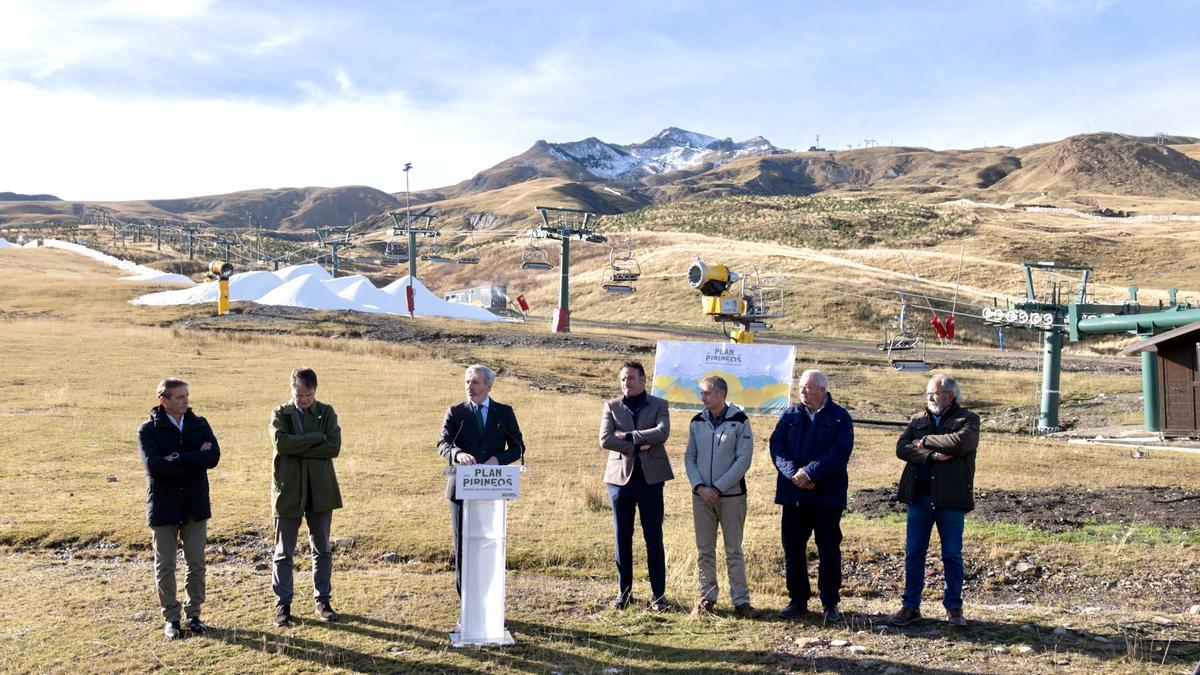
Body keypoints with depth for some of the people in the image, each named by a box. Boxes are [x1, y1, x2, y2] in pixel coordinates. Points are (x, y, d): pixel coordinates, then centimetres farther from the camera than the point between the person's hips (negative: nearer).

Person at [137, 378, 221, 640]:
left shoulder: (199, 425, 4)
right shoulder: (148, 430, -5)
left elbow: (214, 456, -10)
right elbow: (154, 466, -19)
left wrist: (177, 457, -18)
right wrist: (195, 461, -15)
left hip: (195, 505, 3)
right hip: (164, 506, -3)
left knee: (196, 562, 7)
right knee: (165, 565, 6)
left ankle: (193, 614, 21)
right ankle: (171, 618, 18)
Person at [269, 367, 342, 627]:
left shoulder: (326, 413, 3)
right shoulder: (280, 414, 0)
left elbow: (334, 447, -11)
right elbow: (281, 443, -18)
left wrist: (298, 448, -15)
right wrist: (317, 438, -16)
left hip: (320, 491, 2)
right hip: (288, 491, -1)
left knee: (322, 550, 10)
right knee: (284, 553, 5)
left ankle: (322, 600, 22)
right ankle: (283, 604, 16)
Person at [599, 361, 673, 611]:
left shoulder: (658, 405, 5)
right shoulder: (611, 406, 8)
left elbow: (662, 432, -14)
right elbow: (605, 440, -6)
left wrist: (628, 436, -15)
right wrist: (641, 445, -11)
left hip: (650, 477, -1)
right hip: (621, 477, 1)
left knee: (654, 538, 2)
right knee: (622, 538, 7)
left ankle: (658, 594, 8)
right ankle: (624, 592, 17)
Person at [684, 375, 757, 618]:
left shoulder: (739, 420, -7)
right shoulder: (697, 422, 5)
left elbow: (744, 459, -10)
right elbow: (689, 456, 8)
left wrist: (718, 489, -13)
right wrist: (700, 487, -7)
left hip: (731, 495, -3)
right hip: (702, 495, 3)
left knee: (734, 550, 3)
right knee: (704, 550, 8)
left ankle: (741, 600, 10)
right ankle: (707, 597, 18)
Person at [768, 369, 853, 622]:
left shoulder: (839, 417, -1)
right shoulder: (790, 416, 9)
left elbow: (840, 451, -13)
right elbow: (777, 445, -2)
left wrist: (809, 472, -20)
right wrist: (793, 473, -18)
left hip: (827, 495, -3)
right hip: (793, 494, 3)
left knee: (829, 551, 4)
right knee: (792, 549, 7)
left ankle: (830, 604, 15)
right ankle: (797, 601, 20)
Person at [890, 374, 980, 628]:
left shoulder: (967, 419, 1)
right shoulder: (918, 420, 12)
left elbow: (960, 442, -20)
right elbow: (902, 448, -3)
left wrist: (925, 442, -9)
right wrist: (933, 456, -17)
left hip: (951, 499, -3)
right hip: (919, 497, 3)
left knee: (952, 555, 6)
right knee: (913, 553, 6)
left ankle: (954, 608, 18)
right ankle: (910, 606, 15)